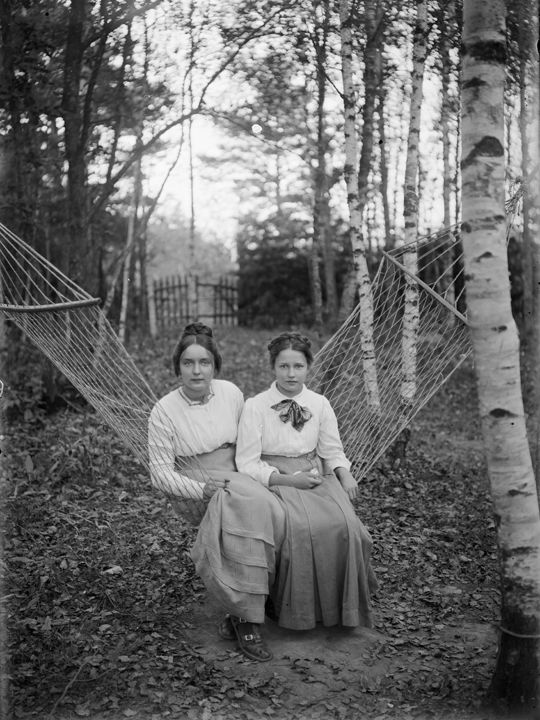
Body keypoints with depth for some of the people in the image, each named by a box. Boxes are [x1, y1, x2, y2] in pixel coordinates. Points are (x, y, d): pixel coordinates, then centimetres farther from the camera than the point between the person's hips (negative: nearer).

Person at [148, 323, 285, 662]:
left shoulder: (231, 392, 1)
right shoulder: (164, 411, -10)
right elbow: (161, 472, -8)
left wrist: (251, 474, -1)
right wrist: (202, 489, -21)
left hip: (236, 478, 4)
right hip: (192, 489, -4)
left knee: (266, 509, -30)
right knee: (254, 507, -32)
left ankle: (240, 611, -17)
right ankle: (248, 619, -25)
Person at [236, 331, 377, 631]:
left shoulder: (320, 404, 7)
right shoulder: (255, 407, -3)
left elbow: (333, 451, 13)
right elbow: (247, 464, -5)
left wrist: (345, 474, -8)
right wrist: (287, 479, -15)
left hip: (317, 479, 3)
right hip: (275, 483, -3)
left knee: (344, 524, -26)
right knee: (301, 528, -33)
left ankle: (345, 605, -4)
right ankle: (300, 611, -11)